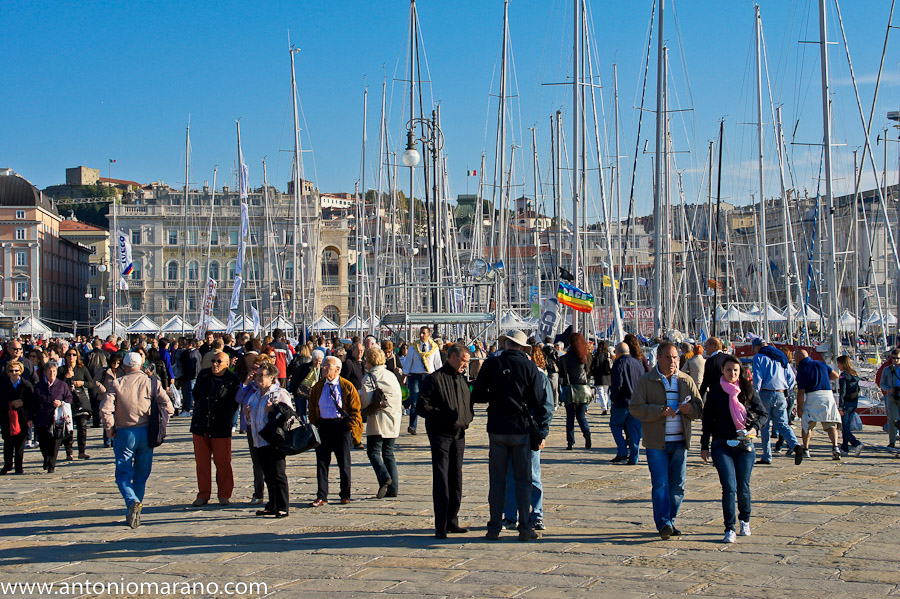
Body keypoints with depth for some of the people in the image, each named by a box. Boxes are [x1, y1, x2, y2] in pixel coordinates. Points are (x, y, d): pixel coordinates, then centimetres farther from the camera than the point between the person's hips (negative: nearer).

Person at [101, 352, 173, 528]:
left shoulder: (116, 384, -3)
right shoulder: (152, 382, 0)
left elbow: (105, 409, -14)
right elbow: (168, 407, -6)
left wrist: (110, 429, -1)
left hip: (124, 433, -2)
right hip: (146, 434, 2)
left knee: (123, 473, 3)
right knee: (141, 474, 14)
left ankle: (132, 502, -23)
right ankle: (135, 512, 17)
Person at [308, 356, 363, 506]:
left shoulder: (347, 386, -2)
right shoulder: (318, 387, 8)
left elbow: (355, 409, 0)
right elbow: (312, 409, 12)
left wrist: (352, 427, -8)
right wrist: (314, 426, 3)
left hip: (342, 425, -3)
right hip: (323, 425, 3)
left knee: (344, 462, 5)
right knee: (322, 462, 1)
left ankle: (345, 495, 17)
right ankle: (321, 497, 5)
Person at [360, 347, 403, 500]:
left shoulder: (369, 377, -6)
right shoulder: (391, 375, 14)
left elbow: (366, 401, -13)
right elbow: (399, 396, 15)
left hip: (378, 421, -6)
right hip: (394, 421, 6)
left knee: (373, 452, -1)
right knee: (388, 453, 11)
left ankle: (384, 477, -24)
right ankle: (393, 488, 7)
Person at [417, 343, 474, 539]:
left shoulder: (462, 380, 16)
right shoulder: (435, 379, -8)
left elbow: (468, 403, 28)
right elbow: (422, 407, -12)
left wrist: (468, 416, 7)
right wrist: (444, 415, -19)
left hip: (459, 435, 7)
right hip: (440, 435, -7)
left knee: (456, 479, 11)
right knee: (441, 481, -9)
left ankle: (452, 522, 20)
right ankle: (440, 526, -7)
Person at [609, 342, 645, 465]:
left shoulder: (619, 363, -10)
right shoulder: (638, 363, 11)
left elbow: (617, 384, -17)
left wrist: (613, 398, -5)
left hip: (623, 401, -6)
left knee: (615, 425, 10)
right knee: (634, 429, 8)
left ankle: (622, 451, -1)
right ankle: (634, 458, 5)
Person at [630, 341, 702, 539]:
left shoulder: (686, 381, 11)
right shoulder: (645, 381, 1)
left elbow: (700, 408, 13)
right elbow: (635, 408, -6)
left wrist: (690, 408, -11)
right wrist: (660, 411, -19)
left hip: (680, 441, 4)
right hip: (656, 443, -4)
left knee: (677, 485, 6)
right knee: (660, 483, -10)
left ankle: (671, 521, 18)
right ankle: (663, 523, -10)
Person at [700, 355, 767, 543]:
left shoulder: (748, 391, 3)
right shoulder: (715, 393, 3)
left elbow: (763, 413, 10)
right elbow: (707, 420, 8)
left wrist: (754, 428, -9)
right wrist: (704, 446, 8)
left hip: (745, 445, 1)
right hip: (722, 446, -1)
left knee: (743, 487, 6)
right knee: (729, 487, -11)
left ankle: (745, 520, 32)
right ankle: (729, 530, -7)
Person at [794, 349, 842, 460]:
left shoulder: (801, 372, 1)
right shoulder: (821, 364, 13)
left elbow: (801, 393, -5)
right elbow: (836, 375, 20)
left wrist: (799, 408, 2)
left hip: (812, 397, -3)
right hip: (828, 395, 3)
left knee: (806, 425, 13)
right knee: (830, 425, 2)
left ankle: (805, 449, 9)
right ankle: (835, 446, -18)